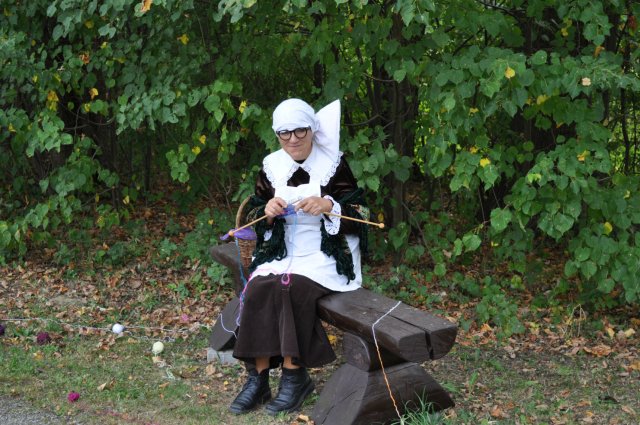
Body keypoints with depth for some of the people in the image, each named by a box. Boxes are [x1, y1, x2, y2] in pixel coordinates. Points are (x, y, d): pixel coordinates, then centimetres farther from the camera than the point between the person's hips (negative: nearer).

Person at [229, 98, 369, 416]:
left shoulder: (334, 164, -3)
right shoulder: (272, 166, 8)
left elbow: (360, 215, -5)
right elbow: (254, 218, 11)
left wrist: (329, 205, -23)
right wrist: (267, 212, -13)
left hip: (325, 254, -4)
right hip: (281, 252, 4)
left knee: (291, 286, -32)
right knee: (258, 287, -26)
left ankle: (294, 375, -20)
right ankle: (259, 375, -20)